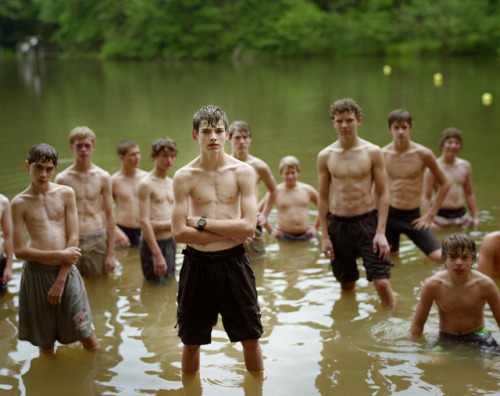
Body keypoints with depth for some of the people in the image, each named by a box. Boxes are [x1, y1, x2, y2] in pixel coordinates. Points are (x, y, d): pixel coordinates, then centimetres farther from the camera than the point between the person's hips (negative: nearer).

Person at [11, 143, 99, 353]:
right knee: (45, 343, 10)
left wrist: (59, 281, -5)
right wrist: (59, 254, -10)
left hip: (66, 271, 1)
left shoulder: (66, 194, 2)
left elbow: (73, 239, -1)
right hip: (36, 273, -1)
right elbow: (19, 250, -4)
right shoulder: (19, 203, 0)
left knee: (88, 339, 3)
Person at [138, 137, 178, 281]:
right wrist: (157, 254, -20)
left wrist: (162, 225, -15)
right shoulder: (146, 184, -9)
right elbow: (144, 221, -16)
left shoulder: (173, 184, 11)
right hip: (153, 243, -7)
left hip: (171, 242, 7)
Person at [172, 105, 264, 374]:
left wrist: (201, 222, -12)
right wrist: (230, 231, -11)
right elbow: (179, 233, -10)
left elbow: (248, 227, -11)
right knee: (191, 341, 11)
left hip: (233, 262, 0)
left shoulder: (243, 172, -2)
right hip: (197, 263, 0)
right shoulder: (184, 177, -4)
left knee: (250, 338, 10)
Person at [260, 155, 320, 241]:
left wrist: (315, 227, 8)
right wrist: (270, 230, -1)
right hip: (284, 236, -2)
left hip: (306, 236, 2)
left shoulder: (308, 190, 5)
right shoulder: (276, 192, -2)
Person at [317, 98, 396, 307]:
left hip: (368, 221, -2)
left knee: (382, 282, -11)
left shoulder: (372, 152, -2)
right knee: (346, 285, 13)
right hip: (338, 225, 2)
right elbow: (323, 197, 6)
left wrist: (381, 232, -10)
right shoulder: (325, 156, 2)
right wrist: (324, 236, 3)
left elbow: (382, 193, -1)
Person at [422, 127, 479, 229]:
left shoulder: (465, 166, 7)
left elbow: (469, 194, 16)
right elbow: (426, 197, -11)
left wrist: (475, 217, 13)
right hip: (441, 217, -5)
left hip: (462, 215, 5)